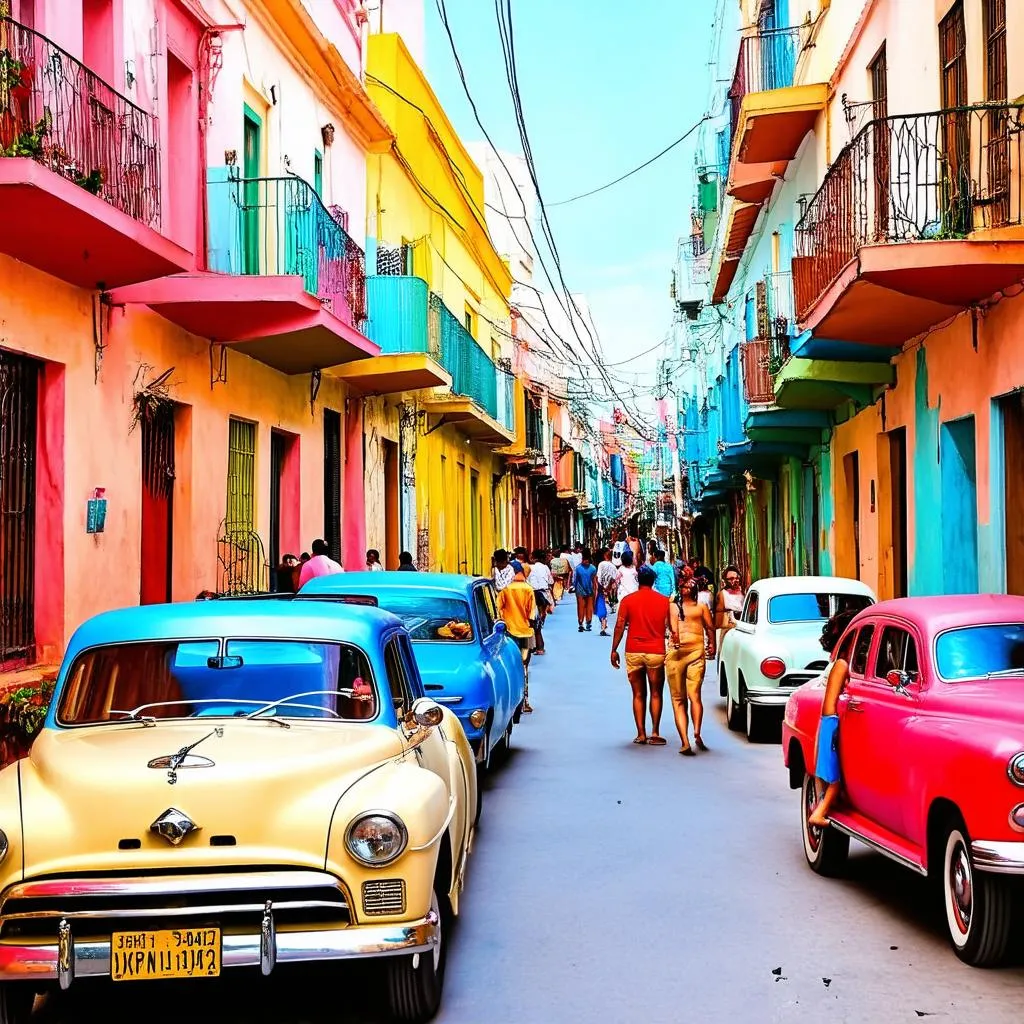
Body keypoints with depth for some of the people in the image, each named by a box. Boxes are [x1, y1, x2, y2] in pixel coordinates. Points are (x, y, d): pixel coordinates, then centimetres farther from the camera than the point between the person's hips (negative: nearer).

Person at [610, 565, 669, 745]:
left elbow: (620, 626, -3)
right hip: (656, 652, 0)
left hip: (634, 652, 0)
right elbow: (671, 627, 3)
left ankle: (641, 734, 5)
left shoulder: (628, 600, -1)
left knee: (638, 695, 8)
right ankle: (654, 733, 1)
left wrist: (614, 650, 4)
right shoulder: (664, 601, 1)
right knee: (655, 694, 9)